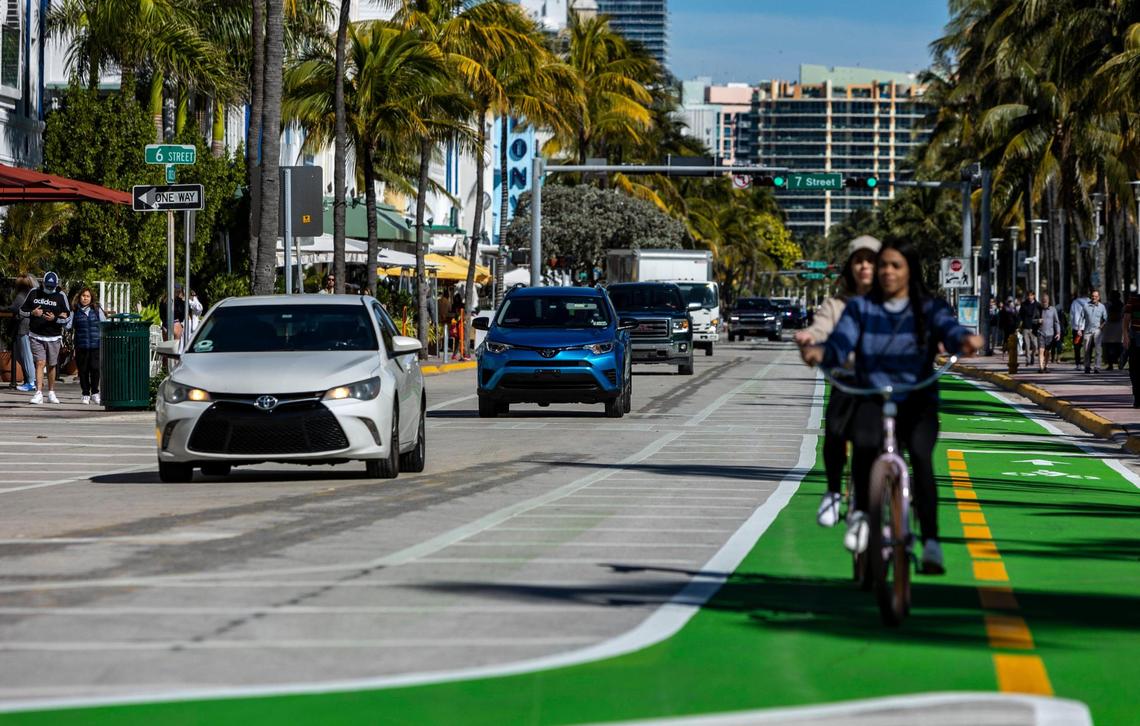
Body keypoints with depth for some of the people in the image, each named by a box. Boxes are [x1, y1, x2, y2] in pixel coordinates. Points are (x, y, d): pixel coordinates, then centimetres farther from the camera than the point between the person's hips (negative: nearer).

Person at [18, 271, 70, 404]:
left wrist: (55, 319, -16)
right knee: (40, 363, -11)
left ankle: (51, 393, 23)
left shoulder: (60, 296, 1)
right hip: (36, 336, 0)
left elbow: (67, 317, 2)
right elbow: (22, 311, 10)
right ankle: (38, 394, -16)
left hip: (54, 337, 1)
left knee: (51, 365, 10)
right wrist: (32, 313, -10)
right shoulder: (34, 293, 4)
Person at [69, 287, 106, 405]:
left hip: (96, 345, 0)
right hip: (81, 346, 0)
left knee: (95, 368, -5)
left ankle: (94, 393, 10)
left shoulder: (97, 310, 8)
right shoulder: (75, 312, 6)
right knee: (83, 370, 2)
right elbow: (68, 325, -1)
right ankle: (86, 394, 13)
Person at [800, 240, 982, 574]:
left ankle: (930, 543, -28)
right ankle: (861, 512, -12)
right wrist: (820, 352, -30)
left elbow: (948, 328, -14)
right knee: (865, 443, -34)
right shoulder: (860, 308, 9)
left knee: (921, 454, -29)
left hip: (917, 400, 0)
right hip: (871, 397, 0)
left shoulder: (930, 308, 6)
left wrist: (965, 340, -40)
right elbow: (841, 342, -6)